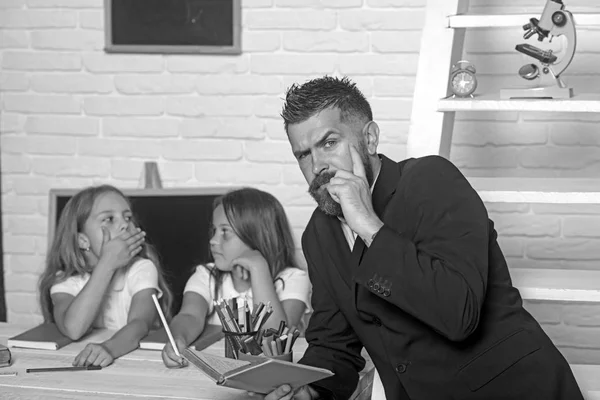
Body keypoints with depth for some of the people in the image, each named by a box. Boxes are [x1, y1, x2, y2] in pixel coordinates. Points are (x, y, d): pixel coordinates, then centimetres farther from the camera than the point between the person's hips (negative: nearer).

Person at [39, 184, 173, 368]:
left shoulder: (141, 270, -3)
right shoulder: (65, 280, -1)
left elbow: (140, 324, -19)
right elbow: (73, 329, -21)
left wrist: (109, 348, -40)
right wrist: (107, 264, -19)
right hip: (83, 367, 0)